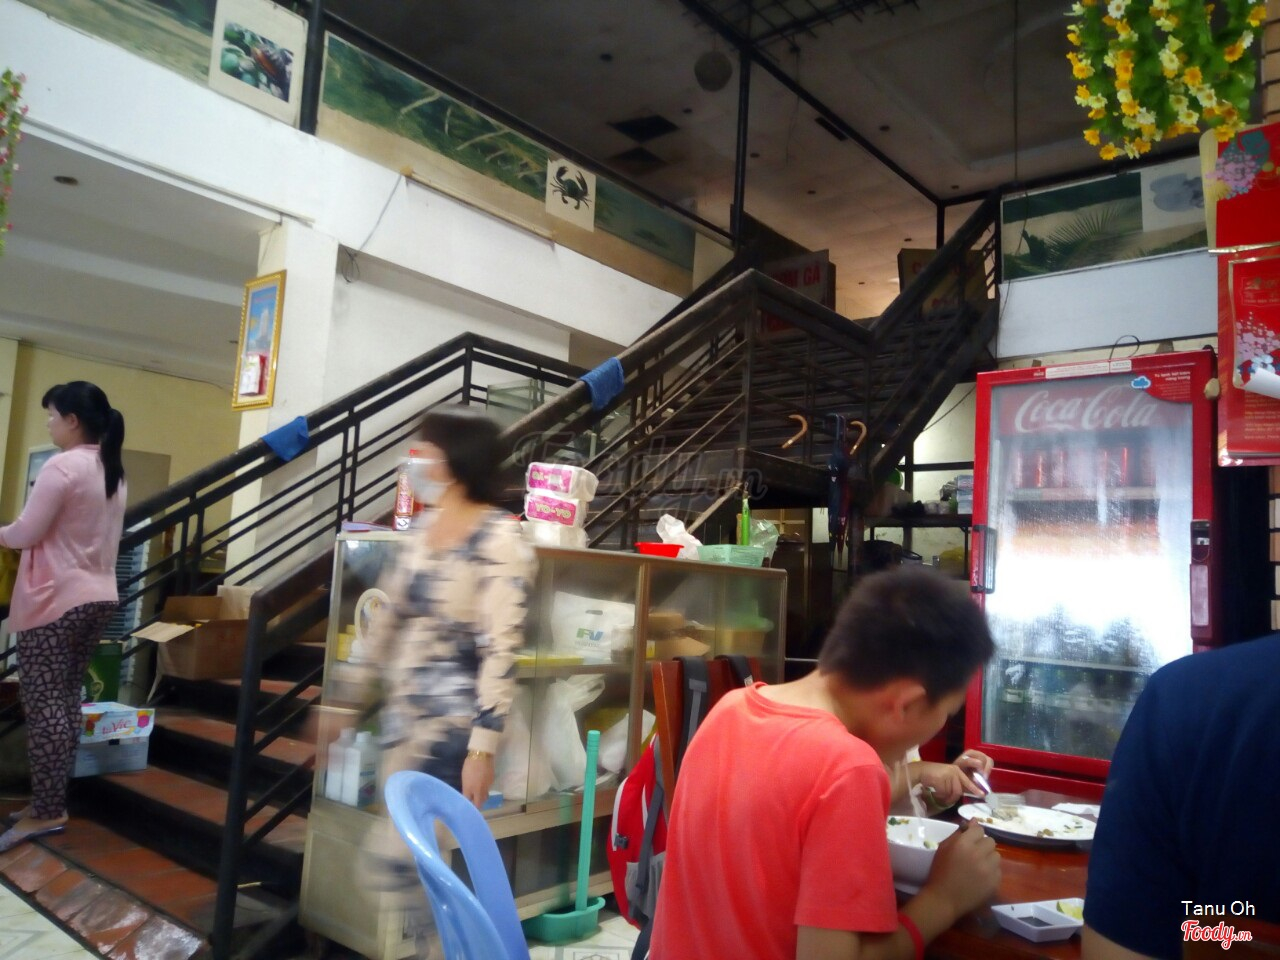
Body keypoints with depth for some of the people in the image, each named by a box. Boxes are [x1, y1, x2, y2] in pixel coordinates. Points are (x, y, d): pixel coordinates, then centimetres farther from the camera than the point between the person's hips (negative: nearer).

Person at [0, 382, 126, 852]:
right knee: (65, 701, 13)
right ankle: (52, 801, 19)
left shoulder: (61, 466, -14)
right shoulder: (113, 471, 12)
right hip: (98, 596, 8)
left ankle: (47, 811, 1)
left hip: (56, 600, -8)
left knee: (43, 704, -3)